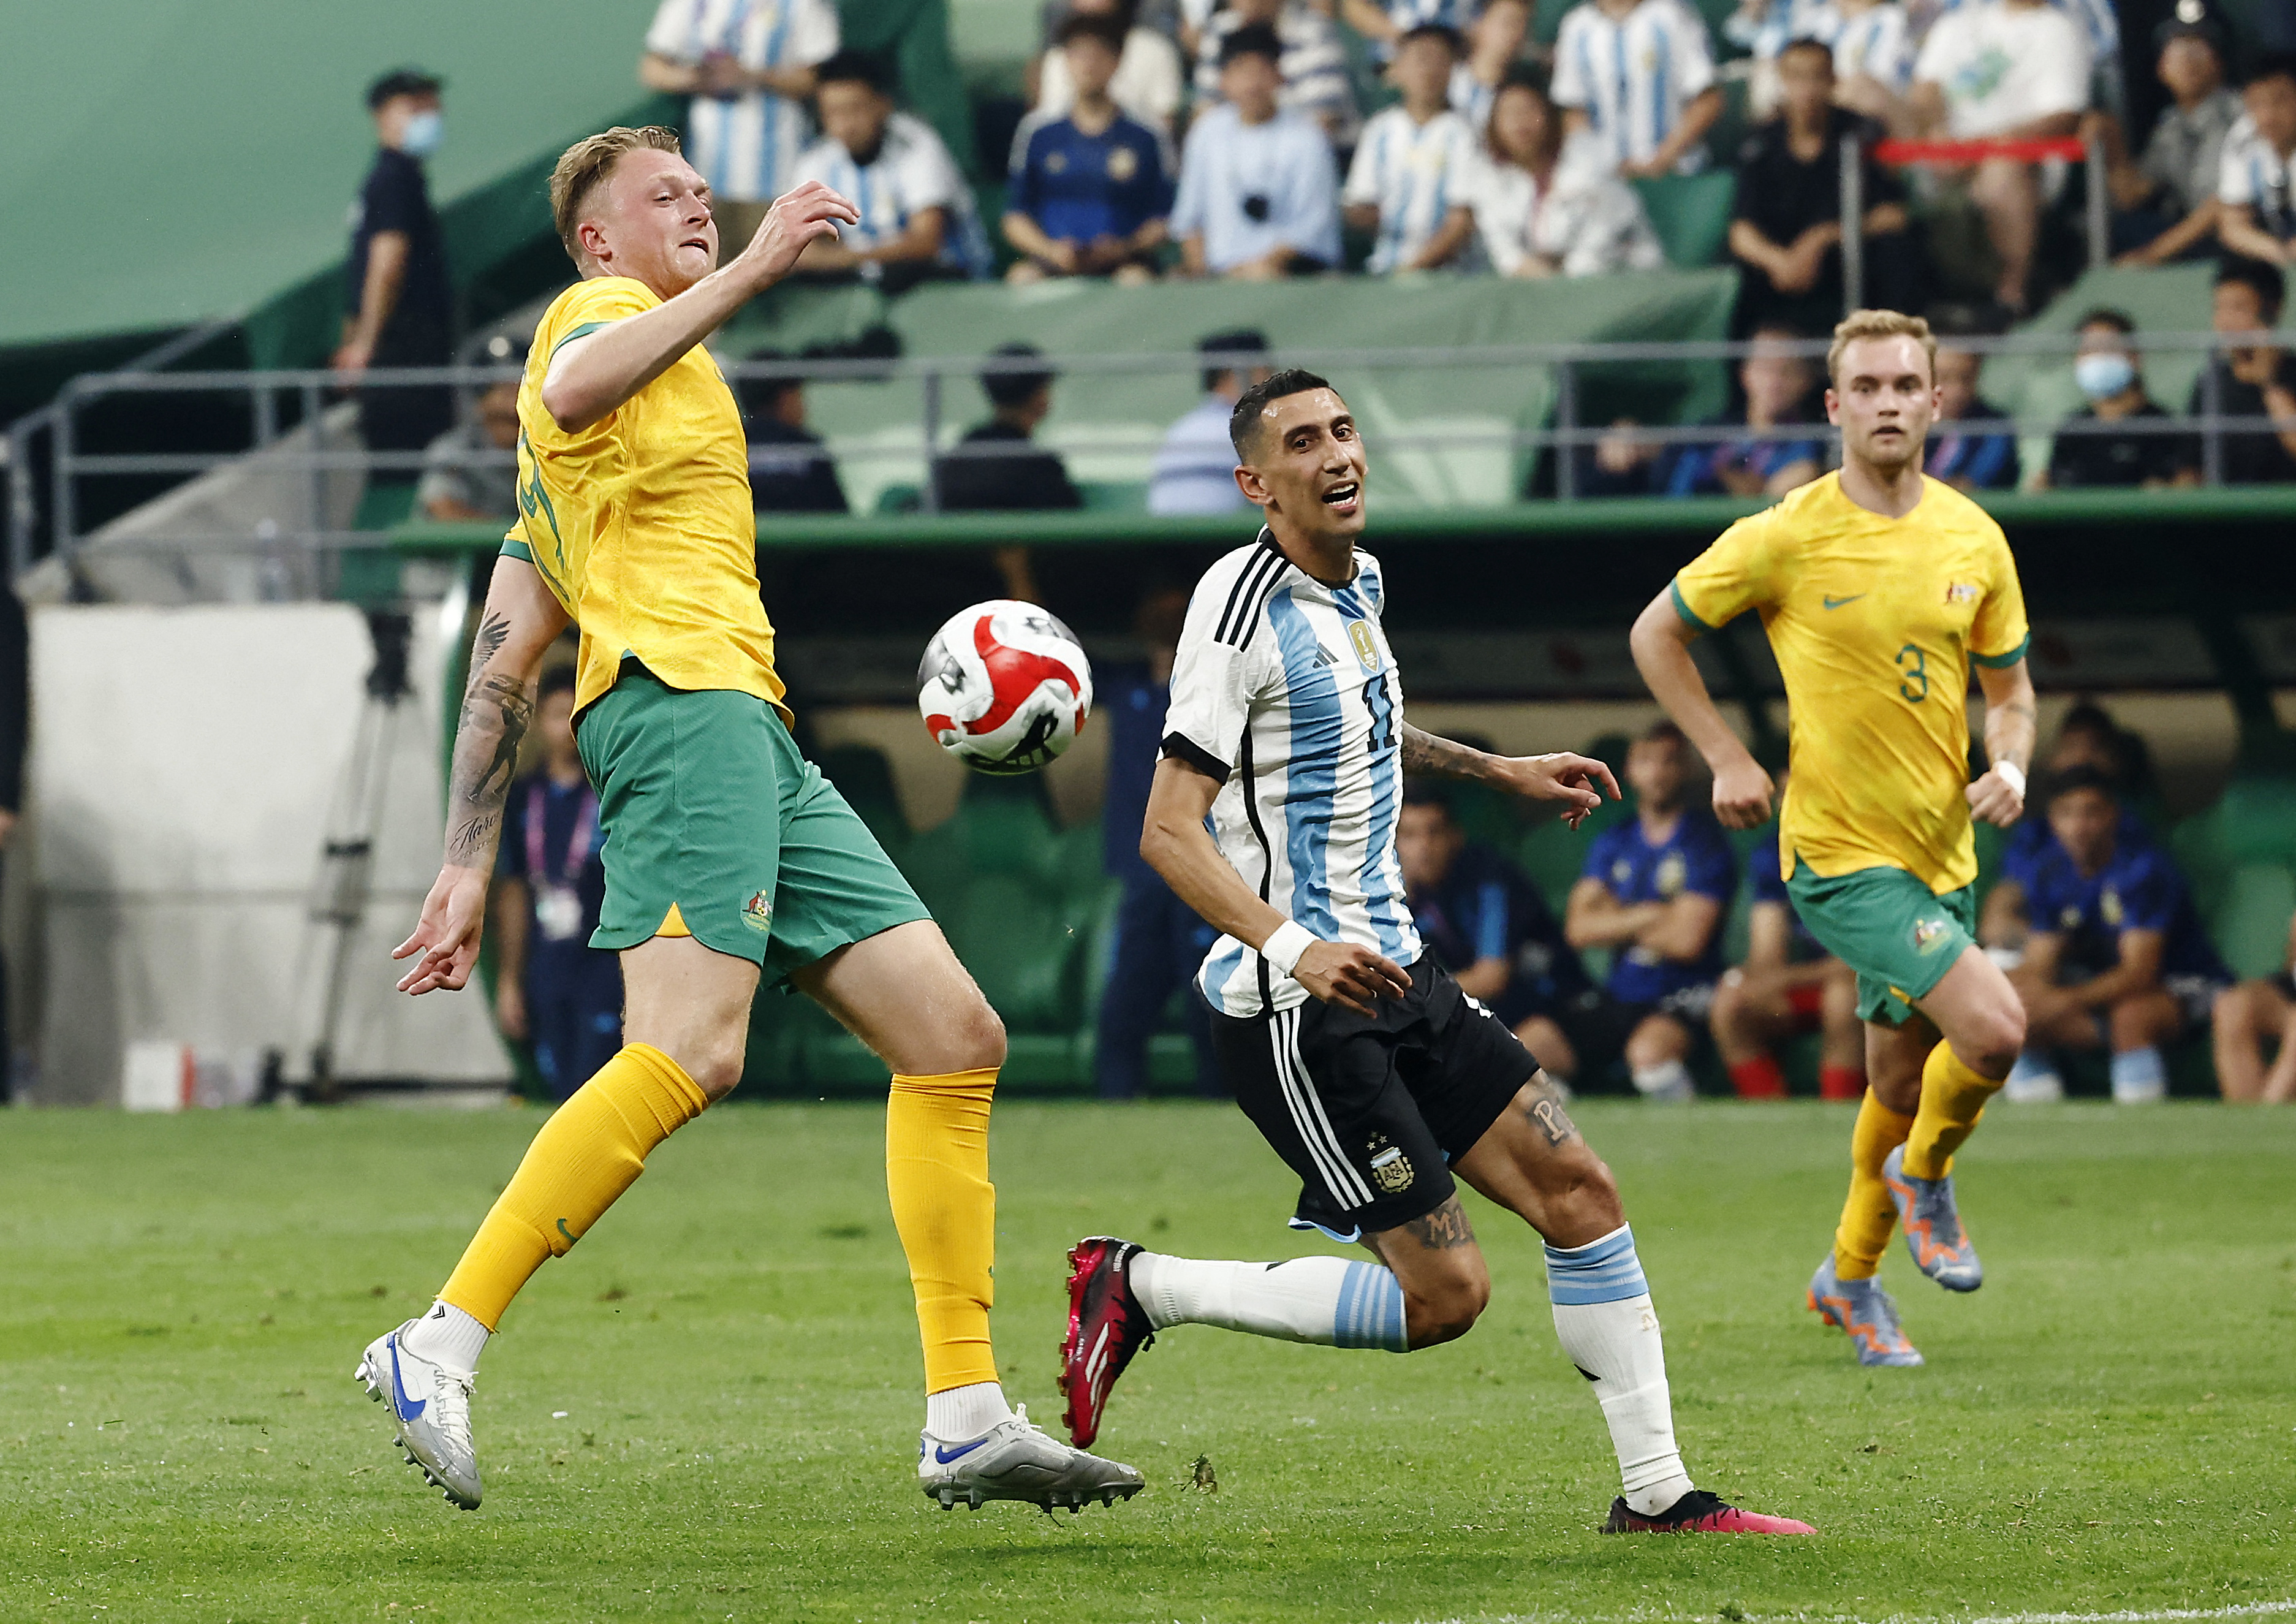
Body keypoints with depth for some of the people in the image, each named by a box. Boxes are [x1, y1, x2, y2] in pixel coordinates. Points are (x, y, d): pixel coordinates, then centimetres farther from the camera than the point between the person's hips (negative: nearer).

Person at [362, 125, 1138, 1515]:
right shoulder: (598, 310, 6)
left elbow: (502, 668, 26)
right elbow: (573, 391, -21)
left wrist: (469, 867, 19)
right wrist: (747, 273, -19)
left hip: (756, 745, 10)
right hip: (683, 696, -10)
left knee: (956, 1037, 4)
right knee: (690, 1054, -25)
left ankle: (968, 1424, 0)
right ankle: (441, 1347, -25)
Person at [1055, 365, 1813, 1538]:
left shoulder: (1356, 583, 12)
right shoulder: (1243, 607, -16)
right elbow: (1169, 833, -20)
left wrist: (1500, 772, 33)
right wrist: (1292, 948, -33)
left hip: (1388, 970, 9)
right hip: (1291, 1005, -9)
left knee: (1575, 1188, 2)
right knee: (1444, 1291, -11)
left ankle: (1657, 1493, 8)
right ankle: (1139, 1290, 2)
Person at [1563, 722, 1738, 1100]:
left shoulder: (1705, 843, -3)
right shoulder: (1613, 843, 14)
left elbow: (1687, 940, -12)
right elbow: (1578, 929, 4)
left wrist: (1616, 920, 1)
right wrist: (1645, 916, -8)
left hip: (1683, 997, -6)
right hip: (1621, 995, 6)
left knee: (1648, 1050, -38)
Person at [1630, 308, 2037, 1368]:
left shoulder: (1973, 539, 2)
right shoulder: (1787, 537, -11)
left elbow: (2009, 685, 13)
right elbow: (1657, 633, 2)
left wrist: (2009, 766, -8)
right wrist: (1726, 760, -4)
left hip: (1941, 851, 5)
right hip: (1839, 853, -5)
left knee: (1903, 1087, 15)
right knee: (1993, 1028, -21)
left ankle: (1851, 1277, 37)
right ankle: (1926, 1177, 9)